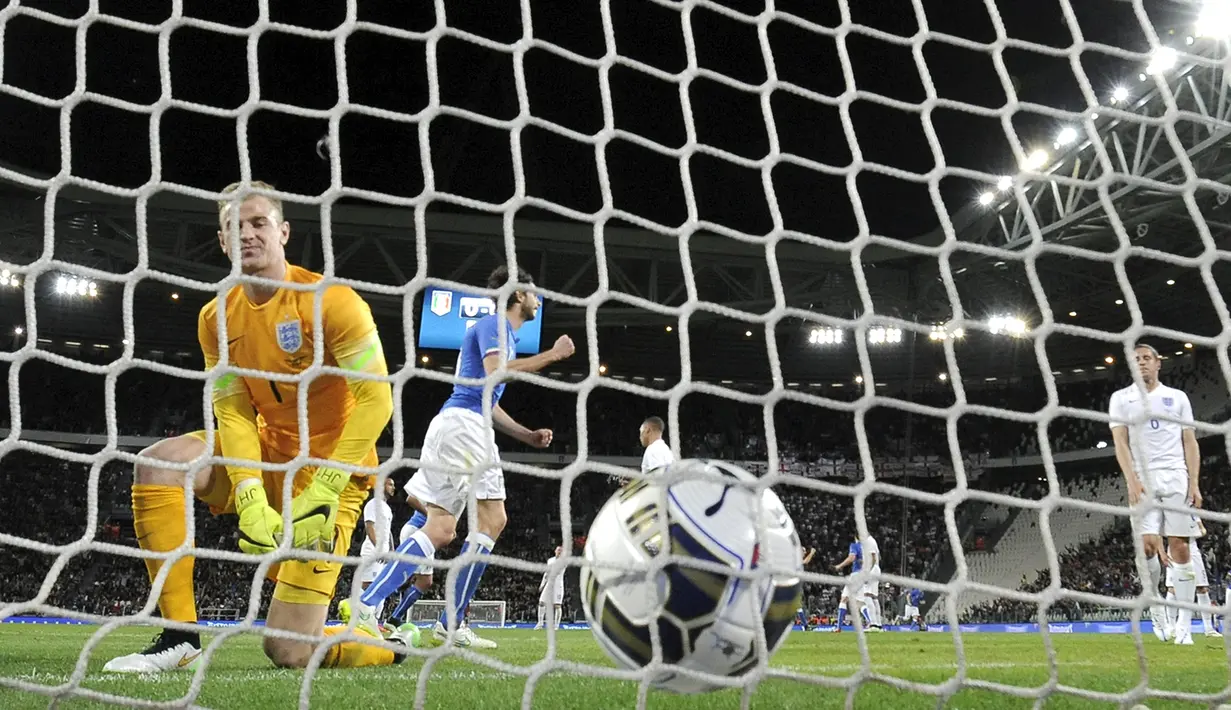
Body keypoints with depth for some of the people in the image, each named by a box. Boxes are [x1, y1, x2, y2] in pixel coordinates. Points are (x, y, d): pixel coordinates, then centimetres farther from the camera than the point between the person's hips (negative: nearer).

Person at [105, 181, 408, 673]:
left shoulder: (331, 301, -18)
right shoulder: (216, 318, 1)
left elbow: (377, 398, -22)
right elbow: (232, 411, -4)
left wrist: (322, 493, -26)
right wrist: (250, 498, -19)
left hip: (330, 470, -6)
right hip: (266, 455, 6)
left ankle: (397, 645, 18)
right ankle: (179, 641, -9)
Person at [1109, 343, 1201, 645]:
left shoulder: (1177, 397, 14)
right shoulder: (1121, 398, 10)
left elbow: (1190, 443, 11)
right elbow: (1120, 442, 1)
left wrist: (1194, 483, -1)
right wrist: (1131, 480, -12)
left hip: (1176, 478, 1)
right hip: (1143, 481, -1)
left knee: (1179, 547, -4)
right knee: (1147, 544, -14)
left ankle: (1184, 624, -1)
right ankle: (1156, 608, 7)